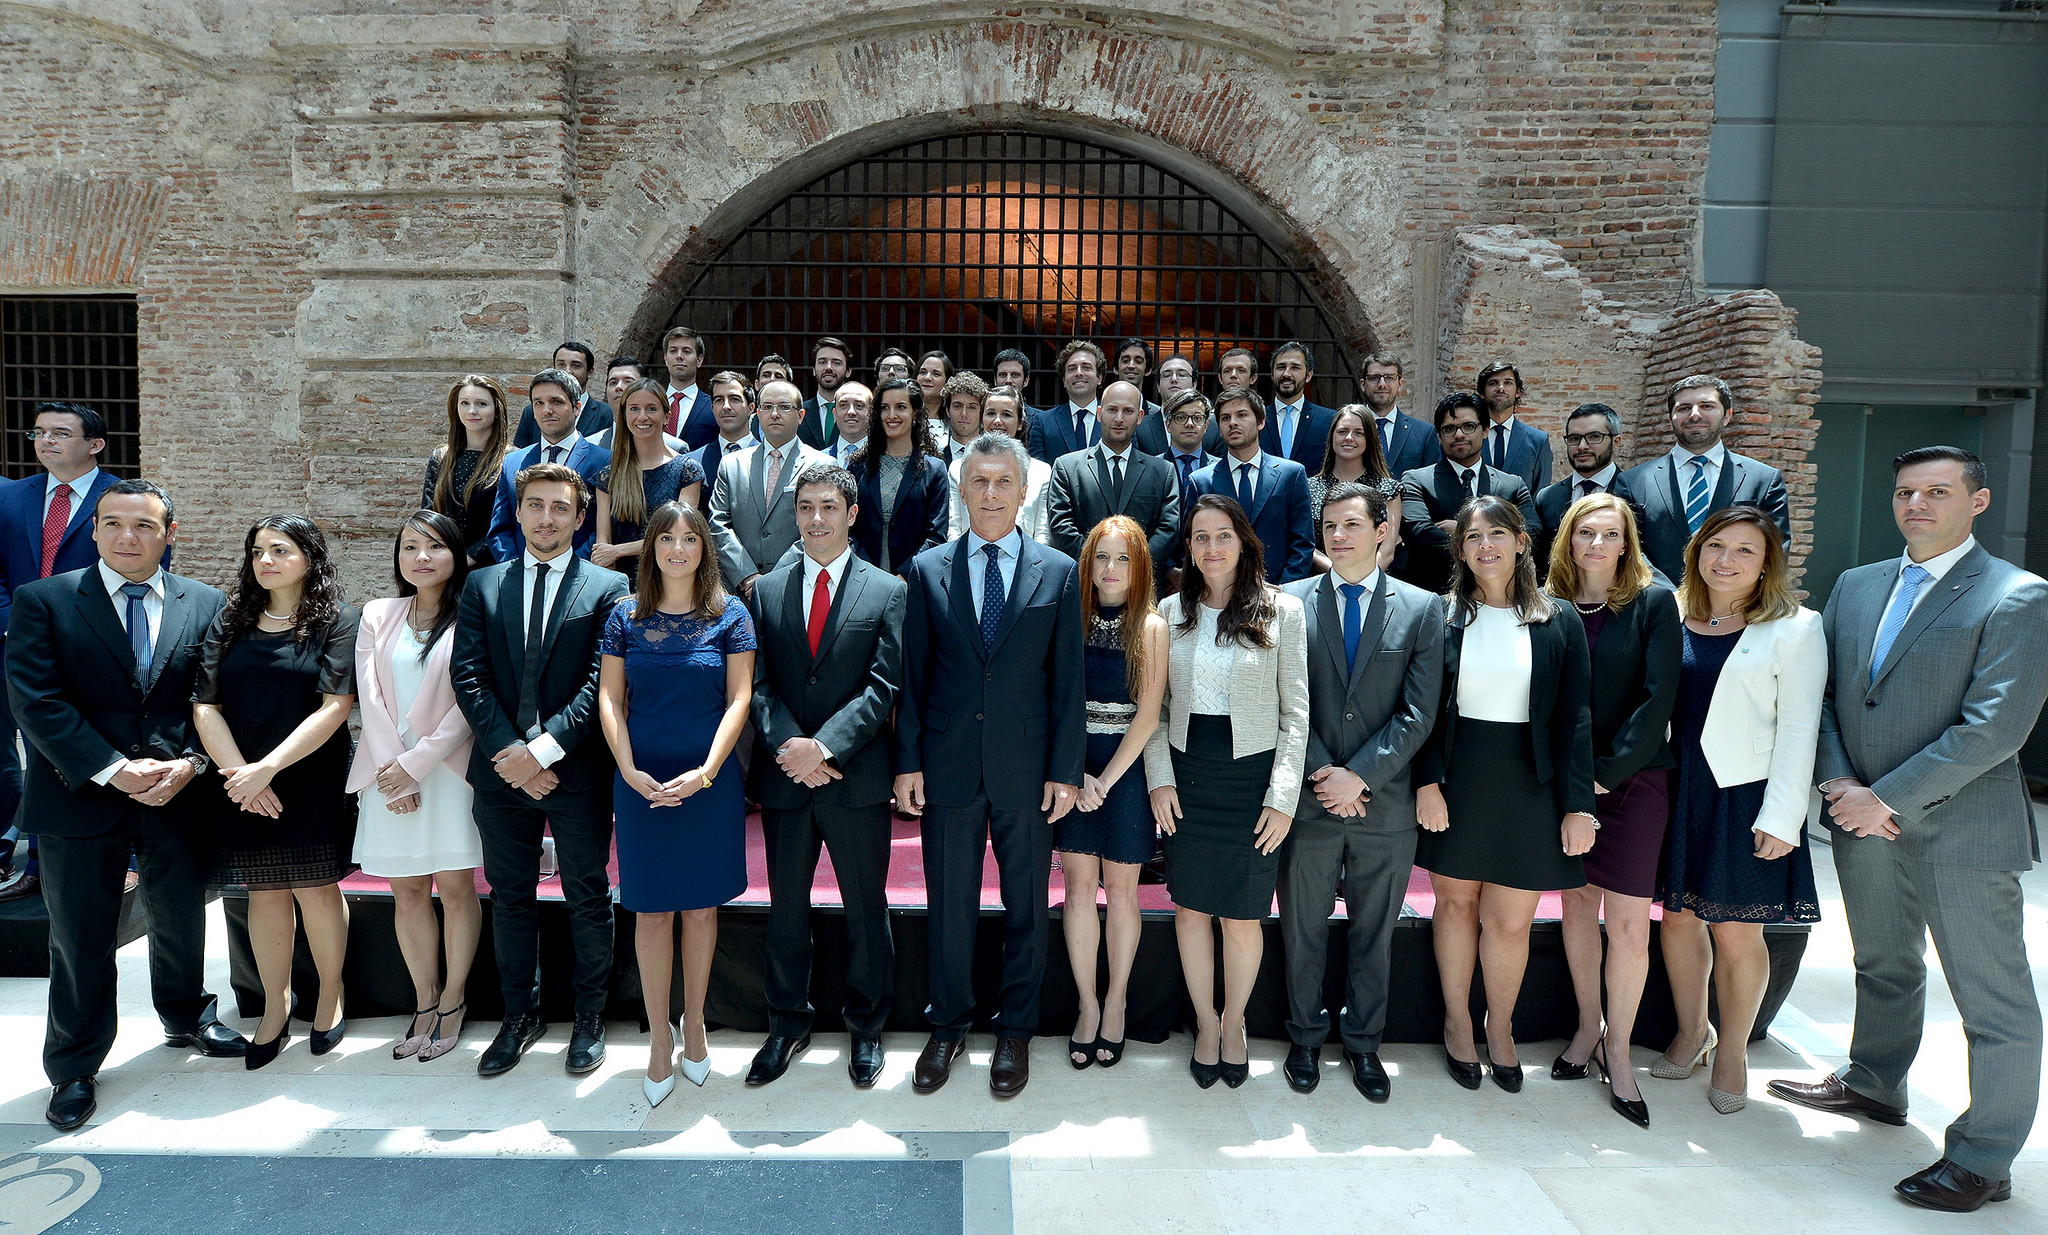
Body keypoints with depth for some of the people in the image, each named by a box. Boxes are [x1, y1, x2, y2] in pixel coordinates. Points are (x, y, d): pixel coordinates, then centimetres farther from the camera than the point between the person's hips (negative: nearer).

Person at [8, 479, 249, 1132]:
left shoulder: (205, 605, 3)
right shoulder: (42, 601, -3)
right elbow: (35, 700, -11)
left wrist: (189, 763, -14)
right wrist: (114, 771, -18)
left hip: (178, 793, 2)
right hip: (81, 796, -2)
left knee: (181, 920, 18)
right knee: (80, 938, 10)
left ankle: (186, 1017, 43)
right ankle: (74, 1067, 28)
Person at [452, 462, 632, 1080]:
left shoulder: (608, 588, -1)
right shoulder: (483, 586, 9)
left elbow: (603, 682, -10)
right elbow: (468, 675, 0)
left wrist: (545, 747, -18)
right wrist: (508, 751, -12)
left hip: (577, 772, -3)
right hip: (502, 771, 3)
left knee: (589, 898, 7)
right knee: (511, 897, 13)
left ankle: (589, 1016, 23)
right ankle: (520, 1016, 28)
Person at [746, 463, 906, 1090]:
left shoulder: (888, 591, -1)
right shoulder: (767, 590, 7)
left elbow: (884, 687, -8)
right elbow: (757, 684, 1)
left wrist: (825, 746, -17)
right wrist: (789, 745, -14)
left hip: (856, 778, -2)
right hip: (783, 777, 2)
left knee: (866, 908, 9)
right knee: (786, 906, 13)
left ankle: (866, 1026, 28)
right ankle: (788, 1024, 31)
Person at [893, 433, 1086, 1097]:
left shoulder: (1059, 573, 2)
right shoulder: (927, 570, 4)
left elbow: (1069, 680, 1)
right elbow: (913, 674, 4)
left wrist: (1066, 770, -3)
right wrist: (908, 761, -1)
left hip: (1027, 771, 0)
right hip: (948, 768, 1)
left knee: (1026, 906, 11)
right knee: (949, 905, 11)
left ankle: (1016, 1030, 29)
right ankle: (948, 1026, 31)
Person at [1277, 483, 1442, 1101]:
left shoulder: (1422, 609, 0)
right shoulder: (1291, 602, 1)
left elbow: (1418, 713, -5)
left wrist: (1360, 775, -13)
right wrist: (1324, 773, -12)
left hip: (1385, 802, 0)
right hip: (1309, 798, 0)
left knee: (1373, 934, 14)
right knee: (1303, 931, 12)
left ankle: (1363, 1043, 31)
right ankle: (1306, 1038, 31)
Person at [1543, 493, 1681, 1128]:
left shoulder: (1654, 602, -4)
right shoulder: (1549, 604, 2)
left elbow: (1658, 698, -9)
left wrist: (1608, 769, -12)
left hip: (1633, 779, -2)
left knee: (1629, 923, -3)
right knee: (1577, 904, 11)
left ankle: (1617, 1050, 14)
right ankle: (1587, 1027, 28)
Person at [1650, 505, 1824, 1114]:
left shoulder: (1796, 629, -4)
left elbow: (1798, 730, -7)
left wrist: (1781, 818, -12)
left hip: (1745, 796, -3)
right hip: (1676, 791, 4)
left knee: (1736, 931, 4)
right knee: (1678, 917, 12)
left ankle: (1732, 1051, 25)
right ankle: (1691, 1031, 33)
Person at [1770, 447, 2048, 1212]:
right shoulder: (1855, 587, 8)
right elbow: (1821, 694, 8)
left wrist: (1888, 797, -18)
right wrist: (1839, 784, -6)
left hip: (1960, 831, -6)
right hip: (1864, 824, 6)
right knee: (1884, 967, 23)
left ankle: (1984, 1158, 19)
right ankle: (1873, 1084, 43)